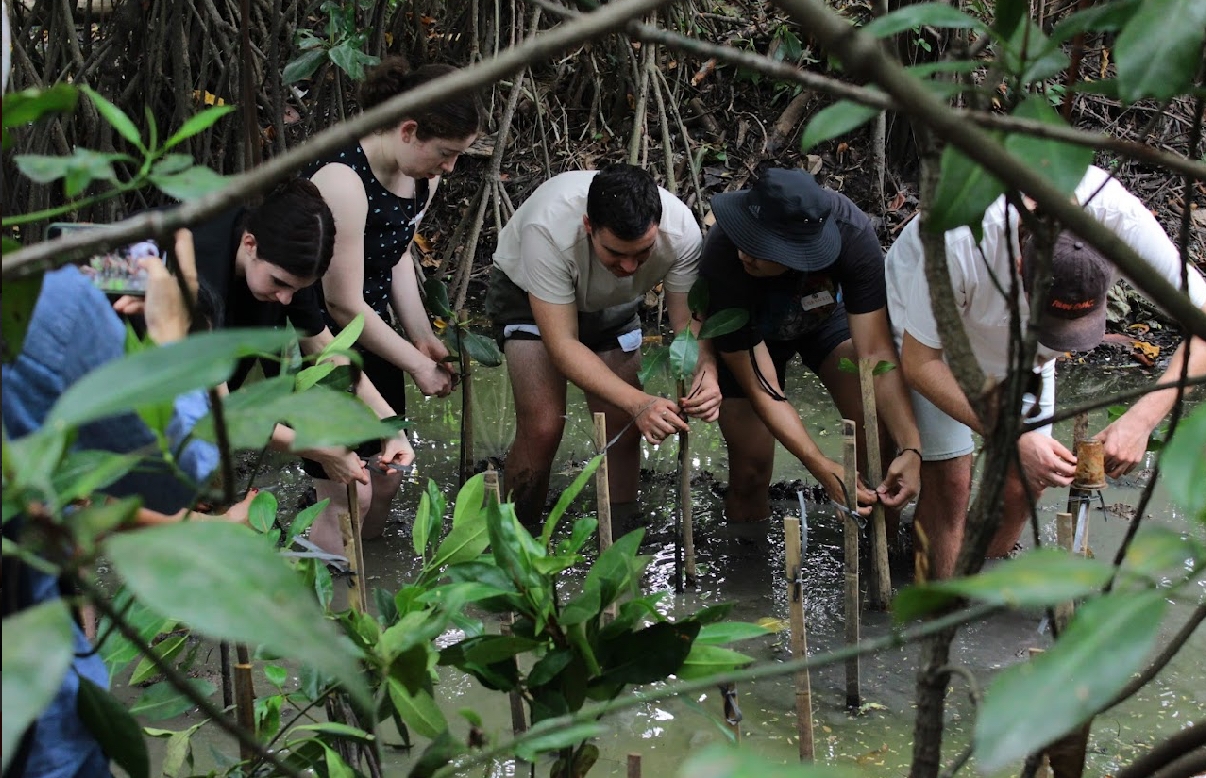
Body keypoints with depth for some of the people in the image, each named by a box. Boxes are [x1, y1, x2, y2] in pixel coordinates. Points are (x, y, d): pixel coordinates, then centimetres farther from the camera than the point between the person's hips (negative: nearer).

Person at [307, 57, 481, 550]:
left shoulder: (423, 177, -3)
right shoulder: (342, 179, -29)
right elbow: (344, 304, -24)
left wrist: (423, 337, 3)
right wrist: (417, 363, -13)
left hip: (369, 333, 8)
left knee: (387, 481, 12)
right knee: (349, 495, -8)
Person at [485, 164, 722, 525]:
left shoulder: (681, 230, -33)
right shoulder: (548, 229, -43)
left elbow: (689, 320, -22)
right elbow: (562, 344, -39)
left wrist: (706, 371, -44)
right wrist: (638, 403, -50)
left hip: (612, 304, 3)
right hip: (526, 292, -3)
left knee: (623, 429, -5)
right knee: (542, 428, -18)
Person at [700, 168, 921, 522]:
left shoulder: (852, 233, -38)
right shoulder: (722, 261, -41)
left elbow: (876, 352, -34)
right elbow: (761, 390, -34)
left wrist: (911, 448, -44)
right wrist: (822, 468, -43)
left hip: (825, 313, 1)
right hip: (749, 333, -1)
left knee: (881, 429, -18)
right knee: (750, 473, -5)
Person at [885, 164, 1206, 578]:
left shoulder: (1118, 215, -37)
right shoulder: (962, 243, -44)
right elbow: (919, 363, -31)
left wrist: (1143, 418, -43)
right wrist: (1015, 438, -40)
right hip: (933, 329, -3)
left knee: (1022, 486, -1)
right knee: (949, 482, -12)